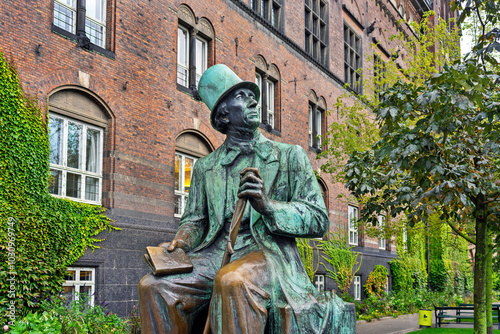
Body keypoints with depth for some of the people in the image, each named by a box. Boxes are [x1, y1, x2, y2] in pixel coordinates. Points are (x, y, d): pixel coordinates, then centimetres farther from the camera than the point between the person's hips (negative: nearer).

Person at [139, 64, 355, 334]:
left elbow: (318, 220, 2)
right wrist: (180, 241, -4)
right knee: (153, 286, -23)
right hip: (215, 255, 4)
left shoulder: (290, 156, 10)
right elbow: (194, 219, 21)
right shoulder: (205, 166, 19)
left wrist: (268, 206, -15)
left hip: (266, 251, -3)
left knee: (233, 280, -38)